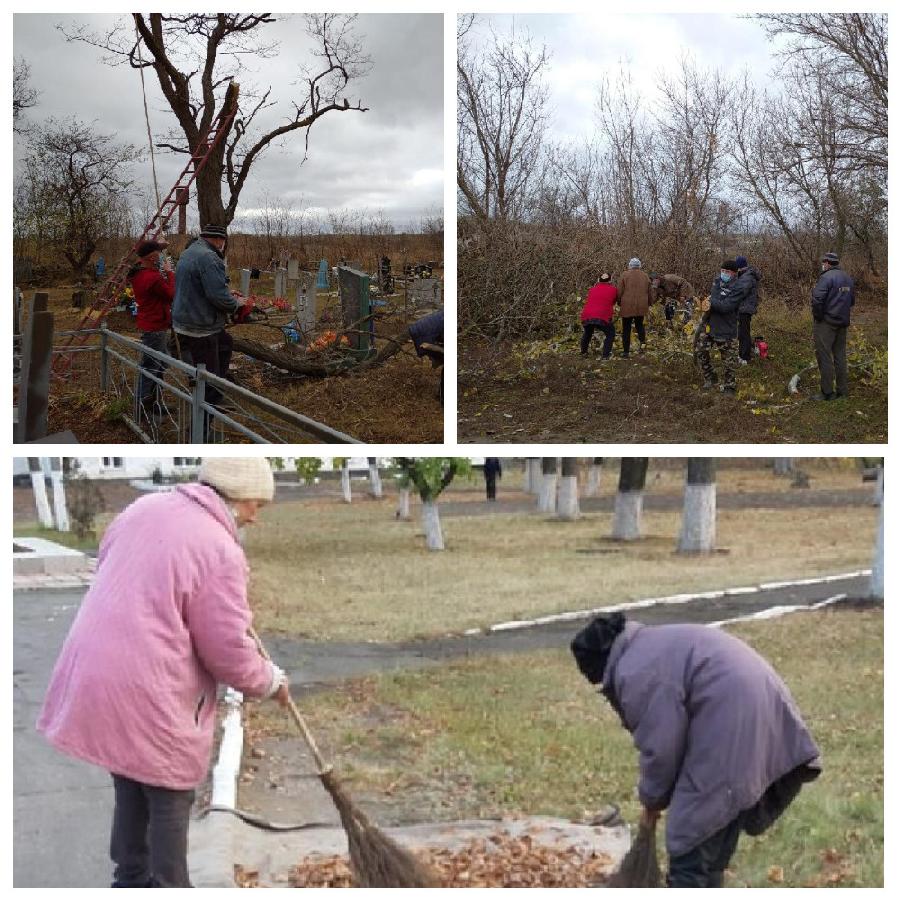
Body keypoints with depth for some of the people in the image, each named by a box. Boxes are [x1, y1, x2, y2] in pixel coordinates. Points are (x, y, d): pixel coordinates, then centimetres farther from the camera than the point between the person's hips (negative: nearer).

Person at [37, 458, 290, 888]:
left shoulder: (145, 507, 4)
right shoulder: (221, 551, -18)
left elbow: (106, 565, 22)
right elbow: (229, 654, -13)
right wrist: (272, 681, 6)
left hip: (94, 672, 8)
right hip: (147, 695, -8)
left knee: (131, 788, 23)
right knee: (170, 801, 11)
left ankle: (130, 879, 36)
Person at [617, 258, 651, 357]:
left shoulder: (624, 275, -3)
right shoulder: (645, 276, 7)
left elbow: (620, 292, -4)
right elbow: (649, 292, 11)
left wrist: (619, 303, 11)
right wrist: (648, 304, 25)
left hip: (627, 306, -3)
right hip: (641, 307, 3)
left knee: (626, 329, 6)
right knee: (639, 325, 20)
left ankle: (626, 351, 6)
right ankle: (643, 340, -8)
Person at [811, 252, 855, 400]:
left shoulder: (826, 277, -16)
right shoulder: (848, 278, 12)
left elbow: (817, 299, -24)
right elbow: (852, 300, 21)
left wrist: (817, 316, -11)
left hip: (826, 323, -8)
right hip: (843, 323, 8)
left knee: (824, 357, -3)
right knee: (840, 356, 15)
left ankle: (827, 392, -2)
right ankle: (842, 390, 20)